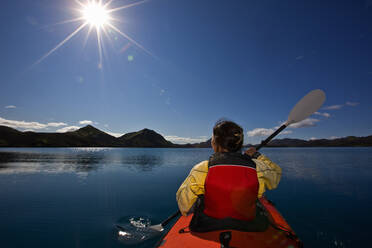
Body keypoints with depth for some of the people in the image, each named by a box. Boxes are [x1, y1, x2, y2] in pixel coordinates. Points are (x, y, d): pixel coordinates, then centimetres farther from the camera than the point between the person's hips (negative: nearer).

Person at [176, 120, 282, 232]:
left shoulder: (202, 169, -20)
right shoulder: (257, 168, -15)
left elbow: (184, 206, -8)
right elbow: (276, 173, 9)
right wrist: (257, 155, 19)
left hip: (207, 229, -1)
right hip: (248, 231, 2)